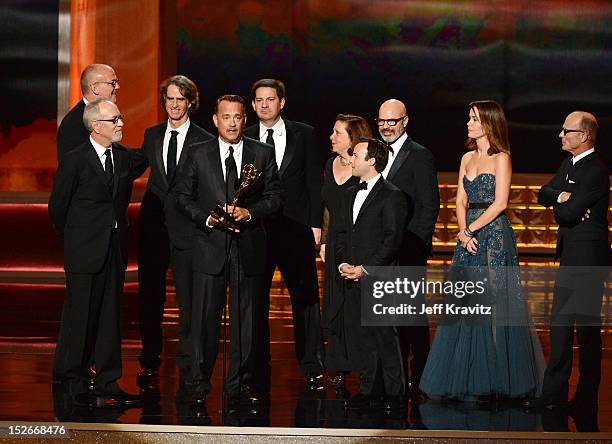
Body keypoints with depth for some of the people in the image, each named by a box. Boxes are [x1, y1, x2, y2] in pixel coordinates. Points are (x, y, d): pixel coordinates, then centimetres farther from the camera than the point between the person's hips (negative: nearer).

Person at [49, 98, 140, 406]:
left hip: (115, 251, 6)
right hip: (84, 253, -6)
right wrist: (76, 241, 7)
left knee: (110, 317, 8)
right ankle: (75, 384, 10)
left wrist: (118, 234, 15)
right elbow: (57, 207, -3)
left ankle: (107, 384, 15)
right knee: (80, 316, -1)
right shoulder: (74, 160, -10)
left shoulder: (123, 156, 8)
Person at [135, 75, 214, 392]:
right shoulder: (152, 136, 11)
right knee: (150, 295, 8)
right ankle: (150, 363, 17)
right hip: (154, 223, 4)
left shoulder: (205, 141, -1)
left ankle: (187, 364, 8)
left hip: (187, 226, -3)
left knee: (189, 298, -1)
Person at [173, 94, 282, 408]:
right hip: (210, 247, -1)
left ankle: (240, 385, 15)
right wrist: (205, 217, -10)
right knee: (204, 318, 0)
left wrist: (250, 212, -12)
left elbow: (275, 196, 5)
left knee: (246, 319, 5)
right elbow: (182, 194, 6)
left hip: (249, 248, 1)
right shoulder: (199, 154, 5)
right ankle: (198, 385, 8)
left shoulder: (263, 154, 6)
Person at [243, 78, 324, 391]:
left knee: (305, 298, 2)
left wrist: (315, 223, -2)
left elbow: (314, 181, 4)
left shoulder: (303, 134, 5)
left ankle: (312, 368, 9)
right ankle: (259, 371, 12)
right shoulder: (244, 139, 6)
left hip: (296, 227, -1)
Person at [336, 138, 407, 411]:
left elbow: (392, 239, -12)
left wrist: (366, 269, -15)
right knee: (358, 336, 7)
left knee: (385, 336, -3)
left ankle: (394, 393, 5)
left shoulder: (391, 196, -6)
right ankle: (367, 391, 15)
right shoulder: (349, 196, 18)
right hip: (352, 279, 7)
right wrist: (342, 264, 1)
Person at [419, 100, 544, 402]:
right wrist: (463, 231, -5)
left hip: (493, 234, -7)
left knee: (493, 304, -5)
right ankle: (468, 379, 13)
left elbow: (500, 203, -12)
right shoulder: (467, 158, 14)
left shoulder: (501, 159, -6)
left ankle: (495, 379, 3)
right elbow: (461, 201, 11)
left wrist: (471, 229, -10)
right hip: (469, 236, 7)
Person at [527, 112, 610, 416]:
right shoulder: (569, 163, 13)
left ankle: (587, 399, 6)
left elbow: (567, 214, -22)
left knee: (587, 327, -2)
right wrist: (562, 197, -12)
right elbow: (543, 195, 8)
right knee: (559, 323, 11)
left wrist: (559, 206, 0)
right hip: (570, 255, 10)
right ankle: (554, 392, 17)